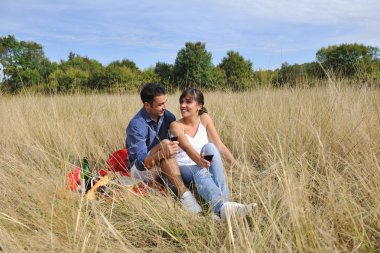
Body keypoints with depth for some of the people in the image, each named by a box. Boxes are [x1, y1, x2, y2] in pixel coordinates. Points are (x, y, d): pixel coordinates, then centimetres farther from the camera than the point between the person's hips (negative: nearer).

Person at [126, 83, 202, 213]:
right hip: (140, 169, -7)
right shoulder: (137, 125, -24)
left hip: (162, 168, 7)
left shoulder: (166, 116, -5)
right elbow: (141, 163, -30)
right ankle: (184, 195, -41)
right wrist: (162, 153, -49)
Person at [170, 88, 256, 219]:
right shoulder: (176, 125, -9)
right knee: (200, 171, -38)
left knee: (209, 147, -30)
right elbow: (186, 147, -29)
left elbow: (219, 145, -1)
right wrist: (198, 159, -51)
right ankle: (221, 207, -64)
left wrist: (235, 163, -16)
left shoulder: (205, 119, 4)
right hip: (183, 170, -3)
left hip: (203, 169, 3)